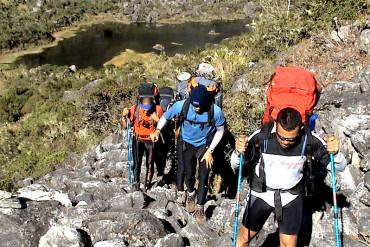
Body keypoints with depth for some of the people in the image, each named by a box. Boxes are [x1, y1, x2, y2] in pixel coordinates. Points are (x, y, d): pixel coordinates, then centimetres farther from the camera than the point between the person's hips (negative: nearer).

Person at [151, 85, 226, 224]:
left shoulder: (215, 111, -30)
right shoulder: (181, 105, -28)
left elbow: (220, 130, -12)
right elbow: (166, 117, -9)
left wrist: (210, 151, -14)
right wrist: (158, 130, -26)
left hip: (205, 145, -1)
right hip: (188, 144, 1)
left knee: (203, 177, -1)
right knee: (189, 174, 12)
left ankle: (200, 207, 20)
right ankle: (191, 193, 46)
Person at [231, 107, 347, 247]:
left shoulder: (309, 140, -21)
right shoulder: (261, 137, -25)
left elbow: (340, 166, -11)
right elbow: (235, 165, -14)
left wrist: (335, 153, -34)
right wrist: (238, 152, -37)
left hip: (292, 197, 1)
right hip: (261, 194, 0)